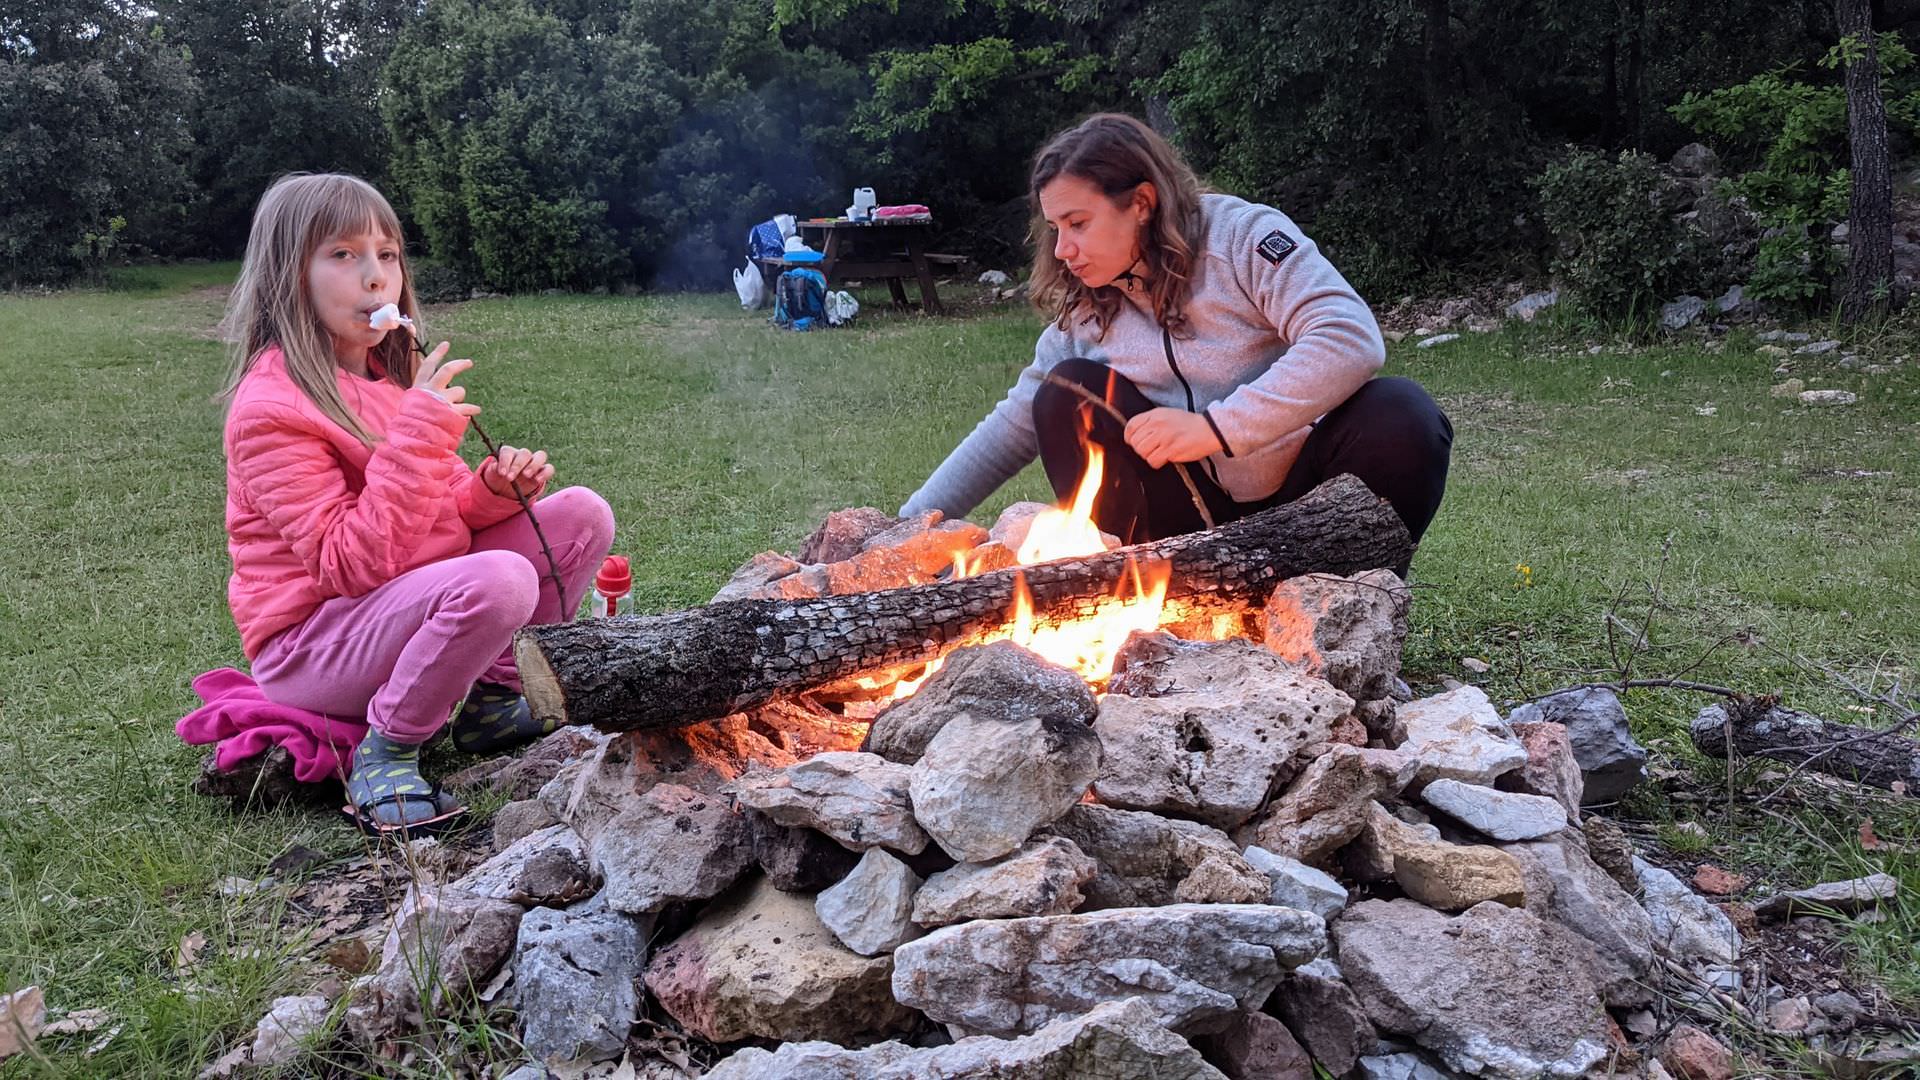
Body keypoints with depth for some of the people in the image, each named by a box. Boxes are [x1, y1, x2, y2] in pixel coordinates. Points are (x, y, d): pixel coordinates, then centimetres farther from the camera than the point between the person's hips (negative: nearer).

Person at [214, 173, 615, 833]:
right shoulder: (271, 408, -19)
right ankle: (384, 751, -14)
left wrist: (495, 490, -9)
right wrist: (418, 430, -27)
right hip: (310, 645, -8)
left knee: (582, 516, -1)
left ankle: (492, 699, 7)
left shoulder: (399, 373, 7)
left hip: (417, 599, 8)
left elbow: (444, 510, 15)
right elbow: (350, 566, -24)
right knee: (498, 578, -35)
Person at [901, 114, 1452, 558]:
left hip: (1308, 489, -3)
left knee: (1400, 414, -33)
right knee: (1068, 390, -12)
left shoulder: (1242, 234, -11)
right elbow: (1014, 425, 9)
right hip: (1206, 514, 4)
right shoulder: (1084, 311, 5)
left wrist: (1214, 427, -29)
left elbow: (1352, 340, -24)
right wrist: (913, 523, 2)